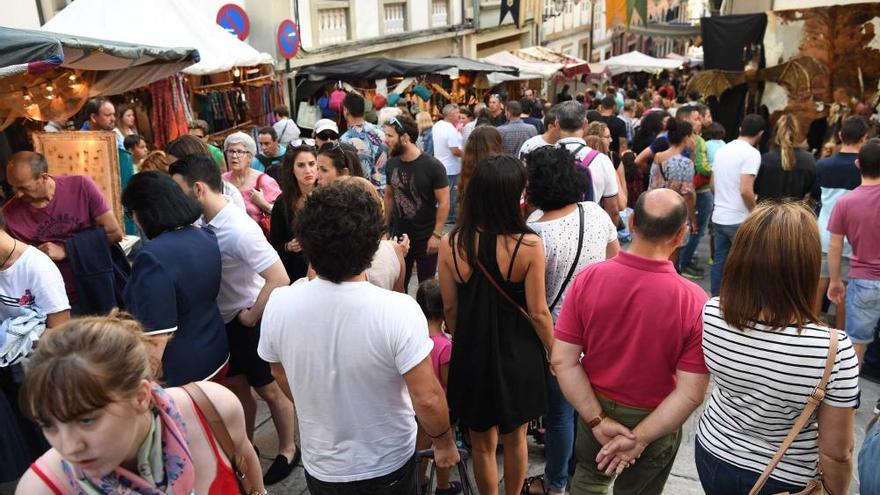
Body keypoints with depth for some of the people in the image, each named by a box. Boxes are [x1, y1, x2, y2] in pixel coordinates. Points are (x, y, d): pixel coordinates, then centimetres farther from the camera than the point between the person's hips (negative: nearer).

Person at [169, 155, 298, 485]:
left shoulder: (239, 229, -28)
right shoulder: (205, 222, -5)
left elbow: (279, 278, -32)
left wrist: (252, 316, -21)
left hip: (247, 322, -7)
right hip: (223, 319, 7)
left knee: (269, 390, 11)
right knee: (236, 388, 22)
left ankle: (288, 451, 31)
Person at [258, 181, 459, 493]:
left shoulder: (279, 304, -18)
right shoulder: (399, 311, -29)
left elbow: (287, 383, -2)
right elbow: (427, 399, -24)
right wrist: (445, 442, -5)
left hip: (320, 469, 3)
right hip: (388, 468, -2)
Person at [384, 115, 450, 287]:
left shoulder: (432, 166, -16)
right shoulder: (392, 163, -2)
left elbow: (444, 202, -14)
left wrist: (437, 235, -17)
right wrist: (386, 226, 8)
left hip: (426, 238, -4)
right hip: (398, 235, 4)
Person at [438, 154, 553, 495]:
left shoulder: (451, 244, -15)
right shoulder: (528, 245, -22)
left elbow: (450, 307, -4)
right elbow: (538, 312, -14)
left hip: (471, 352, 1)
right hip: (517, 352, -1)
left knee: (482, 444, 21)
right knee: (514, 439, 25)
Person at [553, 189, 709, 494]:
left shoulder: (588, 279, -20)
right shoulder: (693, 301, -25)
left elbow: (563, 361, -17)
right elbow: (691, 393, -23)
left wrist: (598, 421, -13)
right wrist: (639, 439, -17)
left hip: (595, 408, 2)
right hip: (656, 421, -1)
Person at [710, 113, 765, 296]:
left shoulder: (722, 150, 9)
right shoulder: (751, 153, -14)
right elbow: (746, 190, -22)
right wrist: (755, 210, -7)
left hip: (719, 217, 7)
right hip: (739, 220, -7)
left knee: (719, 261, 13)